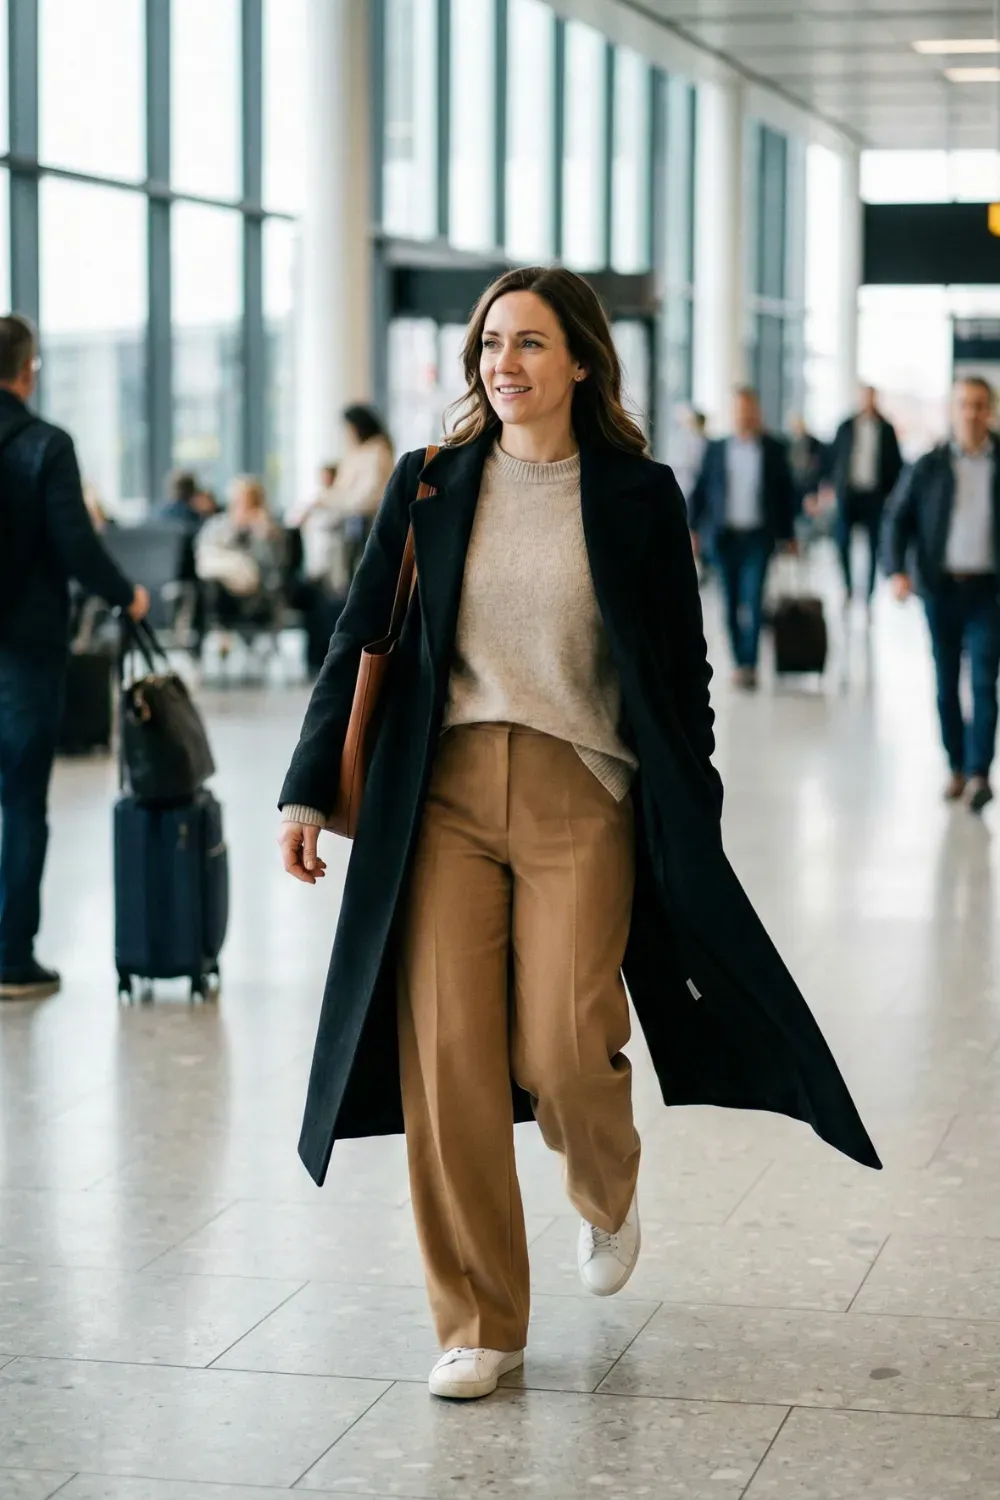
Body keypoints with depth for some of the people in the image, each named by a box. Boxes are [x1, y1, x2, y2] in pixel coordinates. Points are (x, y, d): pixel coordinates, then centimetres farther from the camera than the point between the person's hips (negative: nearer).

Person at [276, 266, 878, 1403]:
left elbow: (681, 667, 7)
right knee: (447, 1053, -4)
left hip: (582, 797, -2)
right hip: (446, 795, 2)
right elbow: (363, 636, 9)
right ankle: (478, 1325, 9)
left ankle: (606, 1192, 29)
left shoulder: (639, 495, 2)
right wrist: (309, 789, 3)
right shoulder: (430, 485, 6)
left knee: (560, 1053, -9)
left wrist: (692, 825, 5)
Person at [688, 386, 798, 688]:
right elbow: (699, 491, 8)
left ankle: (750, 665, -14)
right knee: (731, 604, 4)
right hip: (724, 536, 2)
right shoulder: (716, 450, 8)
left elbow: (786, 493, 9)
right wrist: (693, 529, 0)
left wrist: (787, 534, 8)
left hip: (758, 537, -2)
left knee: (753, 601, -12)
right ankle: (739, 662, 14)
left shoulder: (774, 449, 5)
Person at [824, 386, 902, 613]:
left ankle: (869, 599, 5)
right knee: (843, 544, 0)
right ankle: (848, 589, 21)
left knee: (873, 549, 0)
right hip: (847, 494, 1)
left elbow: (895, 464, 5)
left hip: (874, 496, -1)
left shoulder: (887, 430, 2)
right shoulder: (846, 427, 4)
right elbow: (832, 456, 8)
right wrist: (830, 484, 2)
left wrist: (891, 492, 1)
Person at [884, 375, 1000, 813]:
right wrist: (898, 570, -11)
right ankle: (957, 768, 16)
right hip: (941, 585, 1)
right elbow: (898, 518, 3)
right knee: (947, 683, 6)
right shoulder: (930, 467, 3)